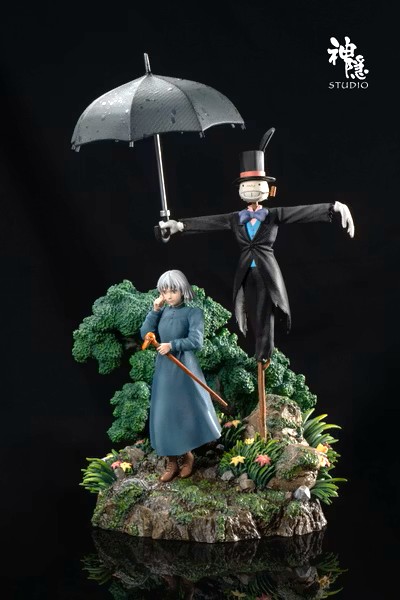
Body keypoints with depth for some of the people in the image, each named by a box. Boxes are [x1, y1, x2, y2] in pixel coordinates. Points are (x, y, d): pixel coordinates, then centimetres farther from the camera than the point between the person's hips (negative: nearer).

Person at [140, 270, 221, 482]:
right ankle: (172, 461, 16)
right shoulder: (162, 312, 6)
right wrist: (154, 311, -6)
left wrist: (172, 345, -25)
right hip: (163, 369, 4)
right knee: (165, 415, 6)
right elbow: (145, 334, -1)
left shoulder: (193, 312, -8)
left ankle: (187, 455, 27)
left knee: (186, 411, 6)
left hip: (184, 369, -4)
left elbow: (196, 341, -17)